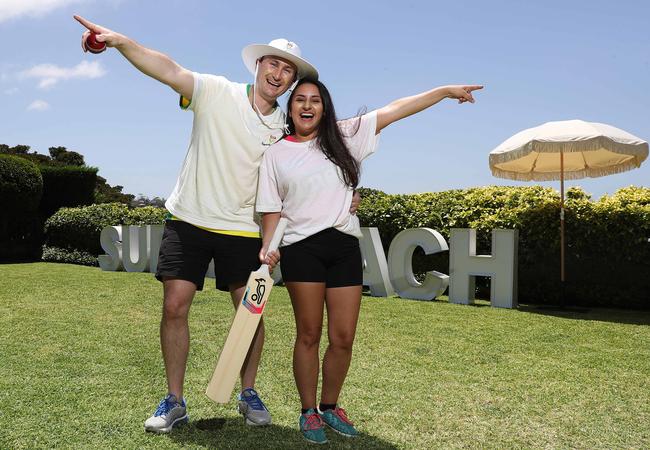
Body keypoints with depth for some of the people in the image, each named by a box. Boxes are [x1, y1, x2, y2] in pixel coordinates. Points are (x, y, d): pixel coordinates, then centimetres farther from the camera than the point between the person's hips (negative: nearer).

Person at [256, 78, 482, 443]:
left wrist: (446, 90, 8)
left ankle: (330, 406, 24)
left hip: (345, 247, 2)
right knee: (309, 335, 2)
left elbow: (394, 109, 7)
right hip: (302, 248, -2)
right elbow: (272, 210, 7)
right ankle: (309, 412, 18)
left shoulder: (343, 137, 10)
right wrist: (268, 248, -9)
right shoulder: (276, 154, 9)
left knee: (344, 337, 3)